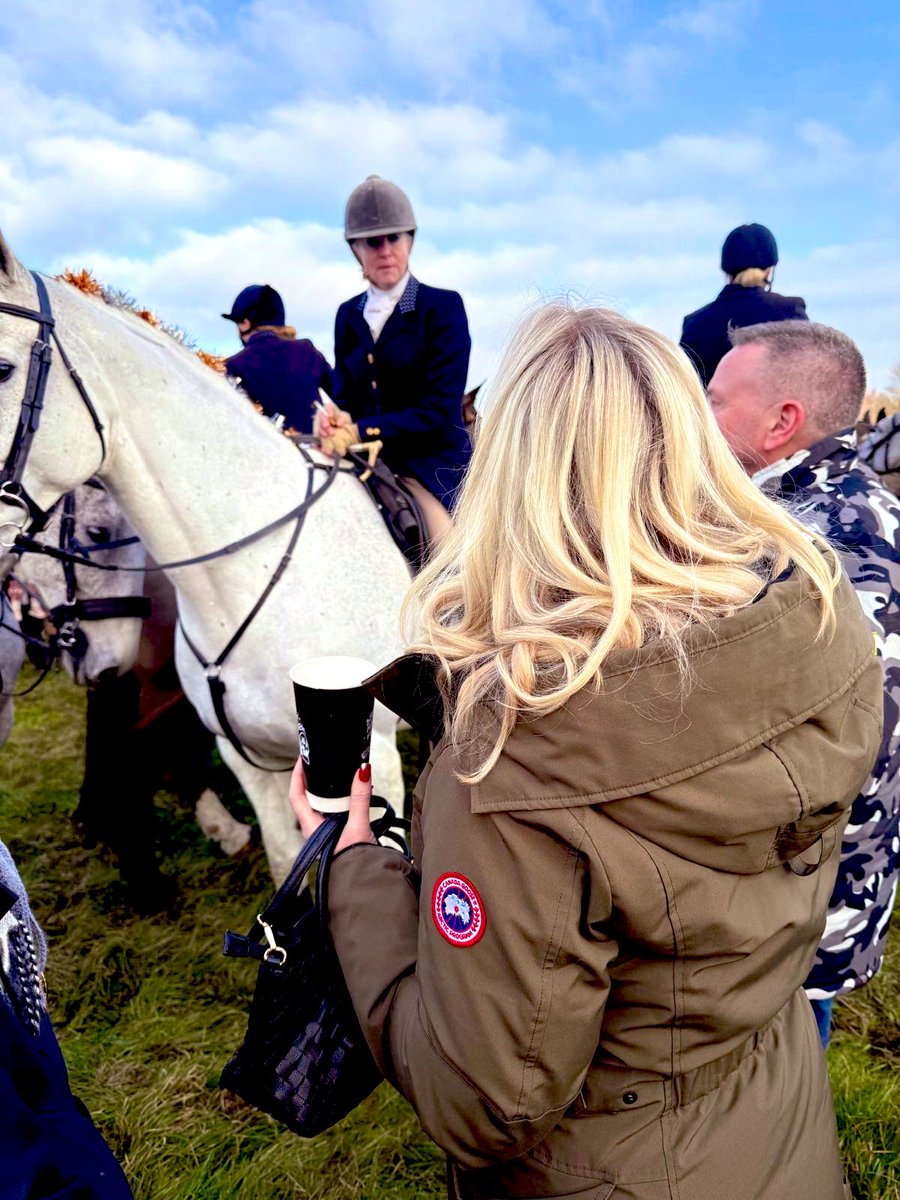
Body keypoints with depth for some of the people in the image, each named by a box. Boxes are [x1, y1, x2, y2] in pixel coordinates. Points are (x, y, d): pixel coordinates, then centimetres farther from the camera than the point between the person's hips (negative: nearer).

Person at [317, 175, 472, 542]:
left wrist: (362, 430, -21)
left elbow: (440, 409, -12)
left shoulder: (443, 306, -3)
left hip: (433, 471, -4)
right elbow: (345, 395, 13)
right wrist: (336, 420, -13)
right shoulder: (348, 314, 13)